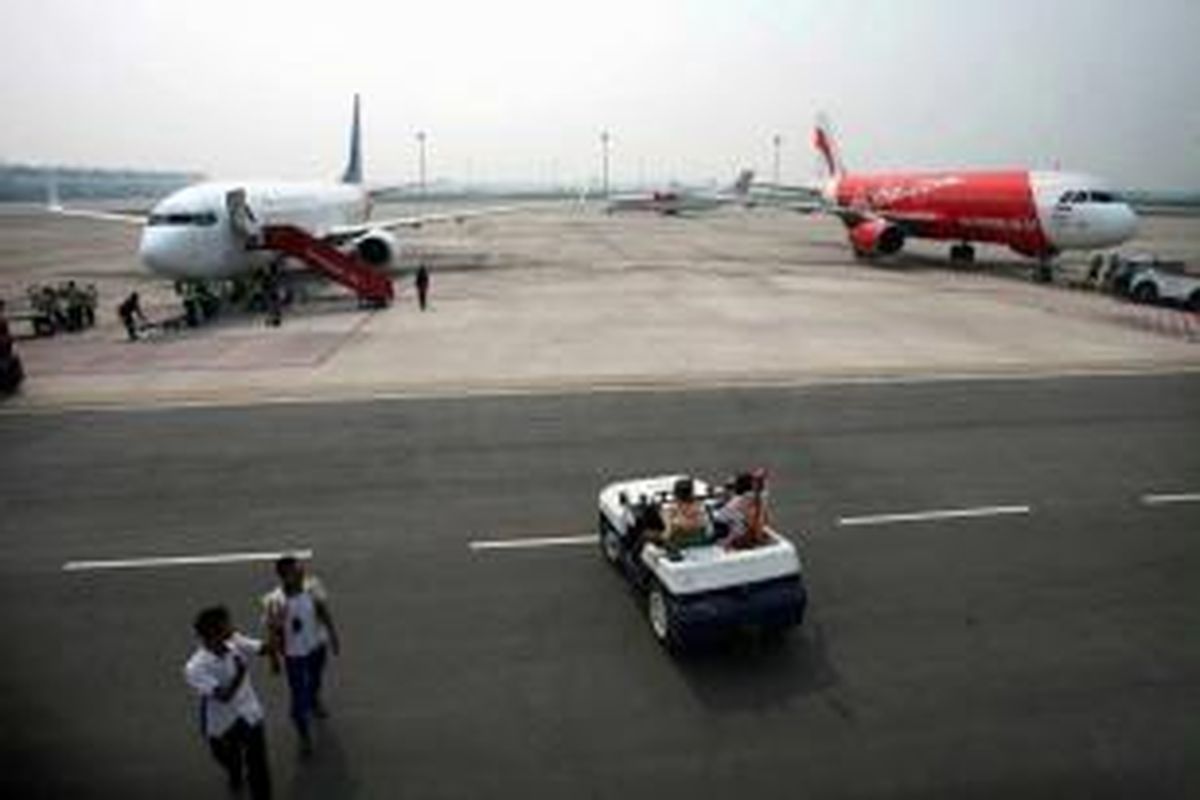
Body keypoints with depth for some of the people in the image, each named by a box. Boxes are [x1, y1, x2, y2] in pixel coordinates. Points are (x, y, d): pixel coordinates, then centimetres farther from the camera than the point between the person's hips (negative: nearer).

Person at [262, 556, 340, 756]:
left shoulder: (313, 587, -21)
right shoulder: (273, 602, -31)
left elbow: (324, 613, -5)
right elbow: (272, 633, -17)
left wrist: (333, 637, 4)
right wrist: (274, 658, -6)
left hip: (317, 645, 4)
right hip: (293, 654, -4)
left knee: (315, 679, 30)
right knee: (298, 696, 6)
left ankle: (314, 701, 64)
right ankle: (304, 736, 31)